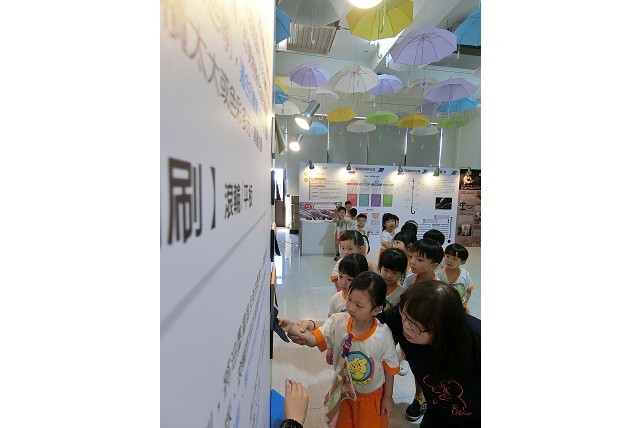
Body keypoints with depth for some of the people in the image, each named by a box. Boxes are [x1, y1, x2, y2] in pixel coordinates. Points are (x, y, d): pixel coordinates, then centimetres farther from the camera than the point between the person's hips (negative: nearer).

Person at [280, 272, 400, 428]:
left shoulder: (383, 335, -30)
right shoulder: (338, 322, -25)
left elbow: (389, 369, -14)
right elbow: (314, 339, -28)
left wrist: (387, 397, -1)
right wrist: (292, 328, -45)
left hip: (371, 396, -2)